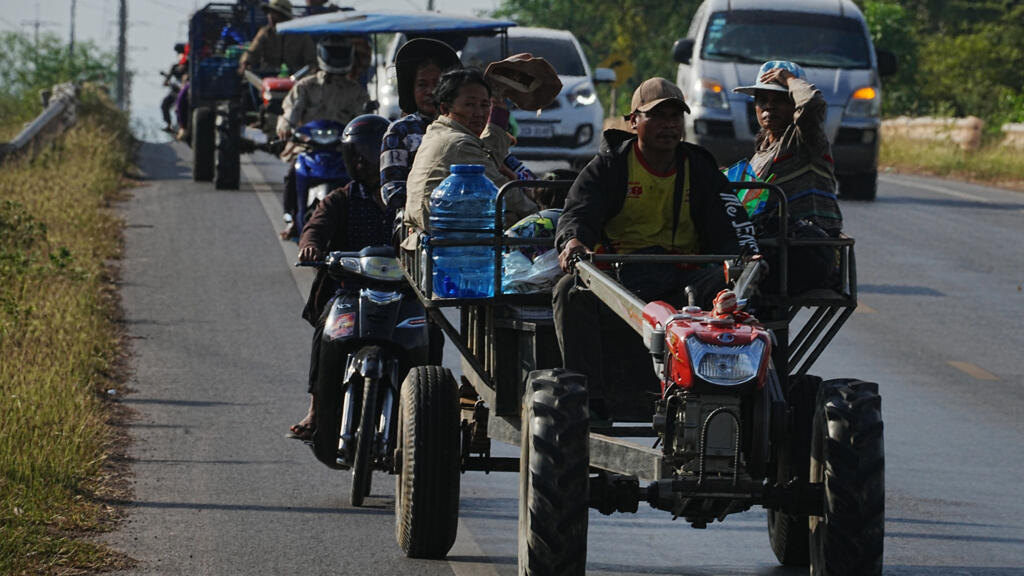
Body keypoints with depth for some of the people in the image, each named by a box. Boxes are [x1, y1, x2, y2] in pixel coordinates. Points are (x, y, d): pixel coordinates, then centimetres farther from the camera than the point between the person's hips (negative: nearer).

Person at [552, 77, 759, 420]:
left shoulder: (700, 169, 13)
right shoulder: (610, 165, 7)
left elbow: (728, 224, 5)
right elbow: (579, 210, -7)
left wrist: (747, 254, -19)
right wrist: (573, 240, -32)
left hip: (682, 277, 1)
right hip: (618, 274, -1)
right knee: (572, 292, -32)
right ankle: (588, 398, -30)